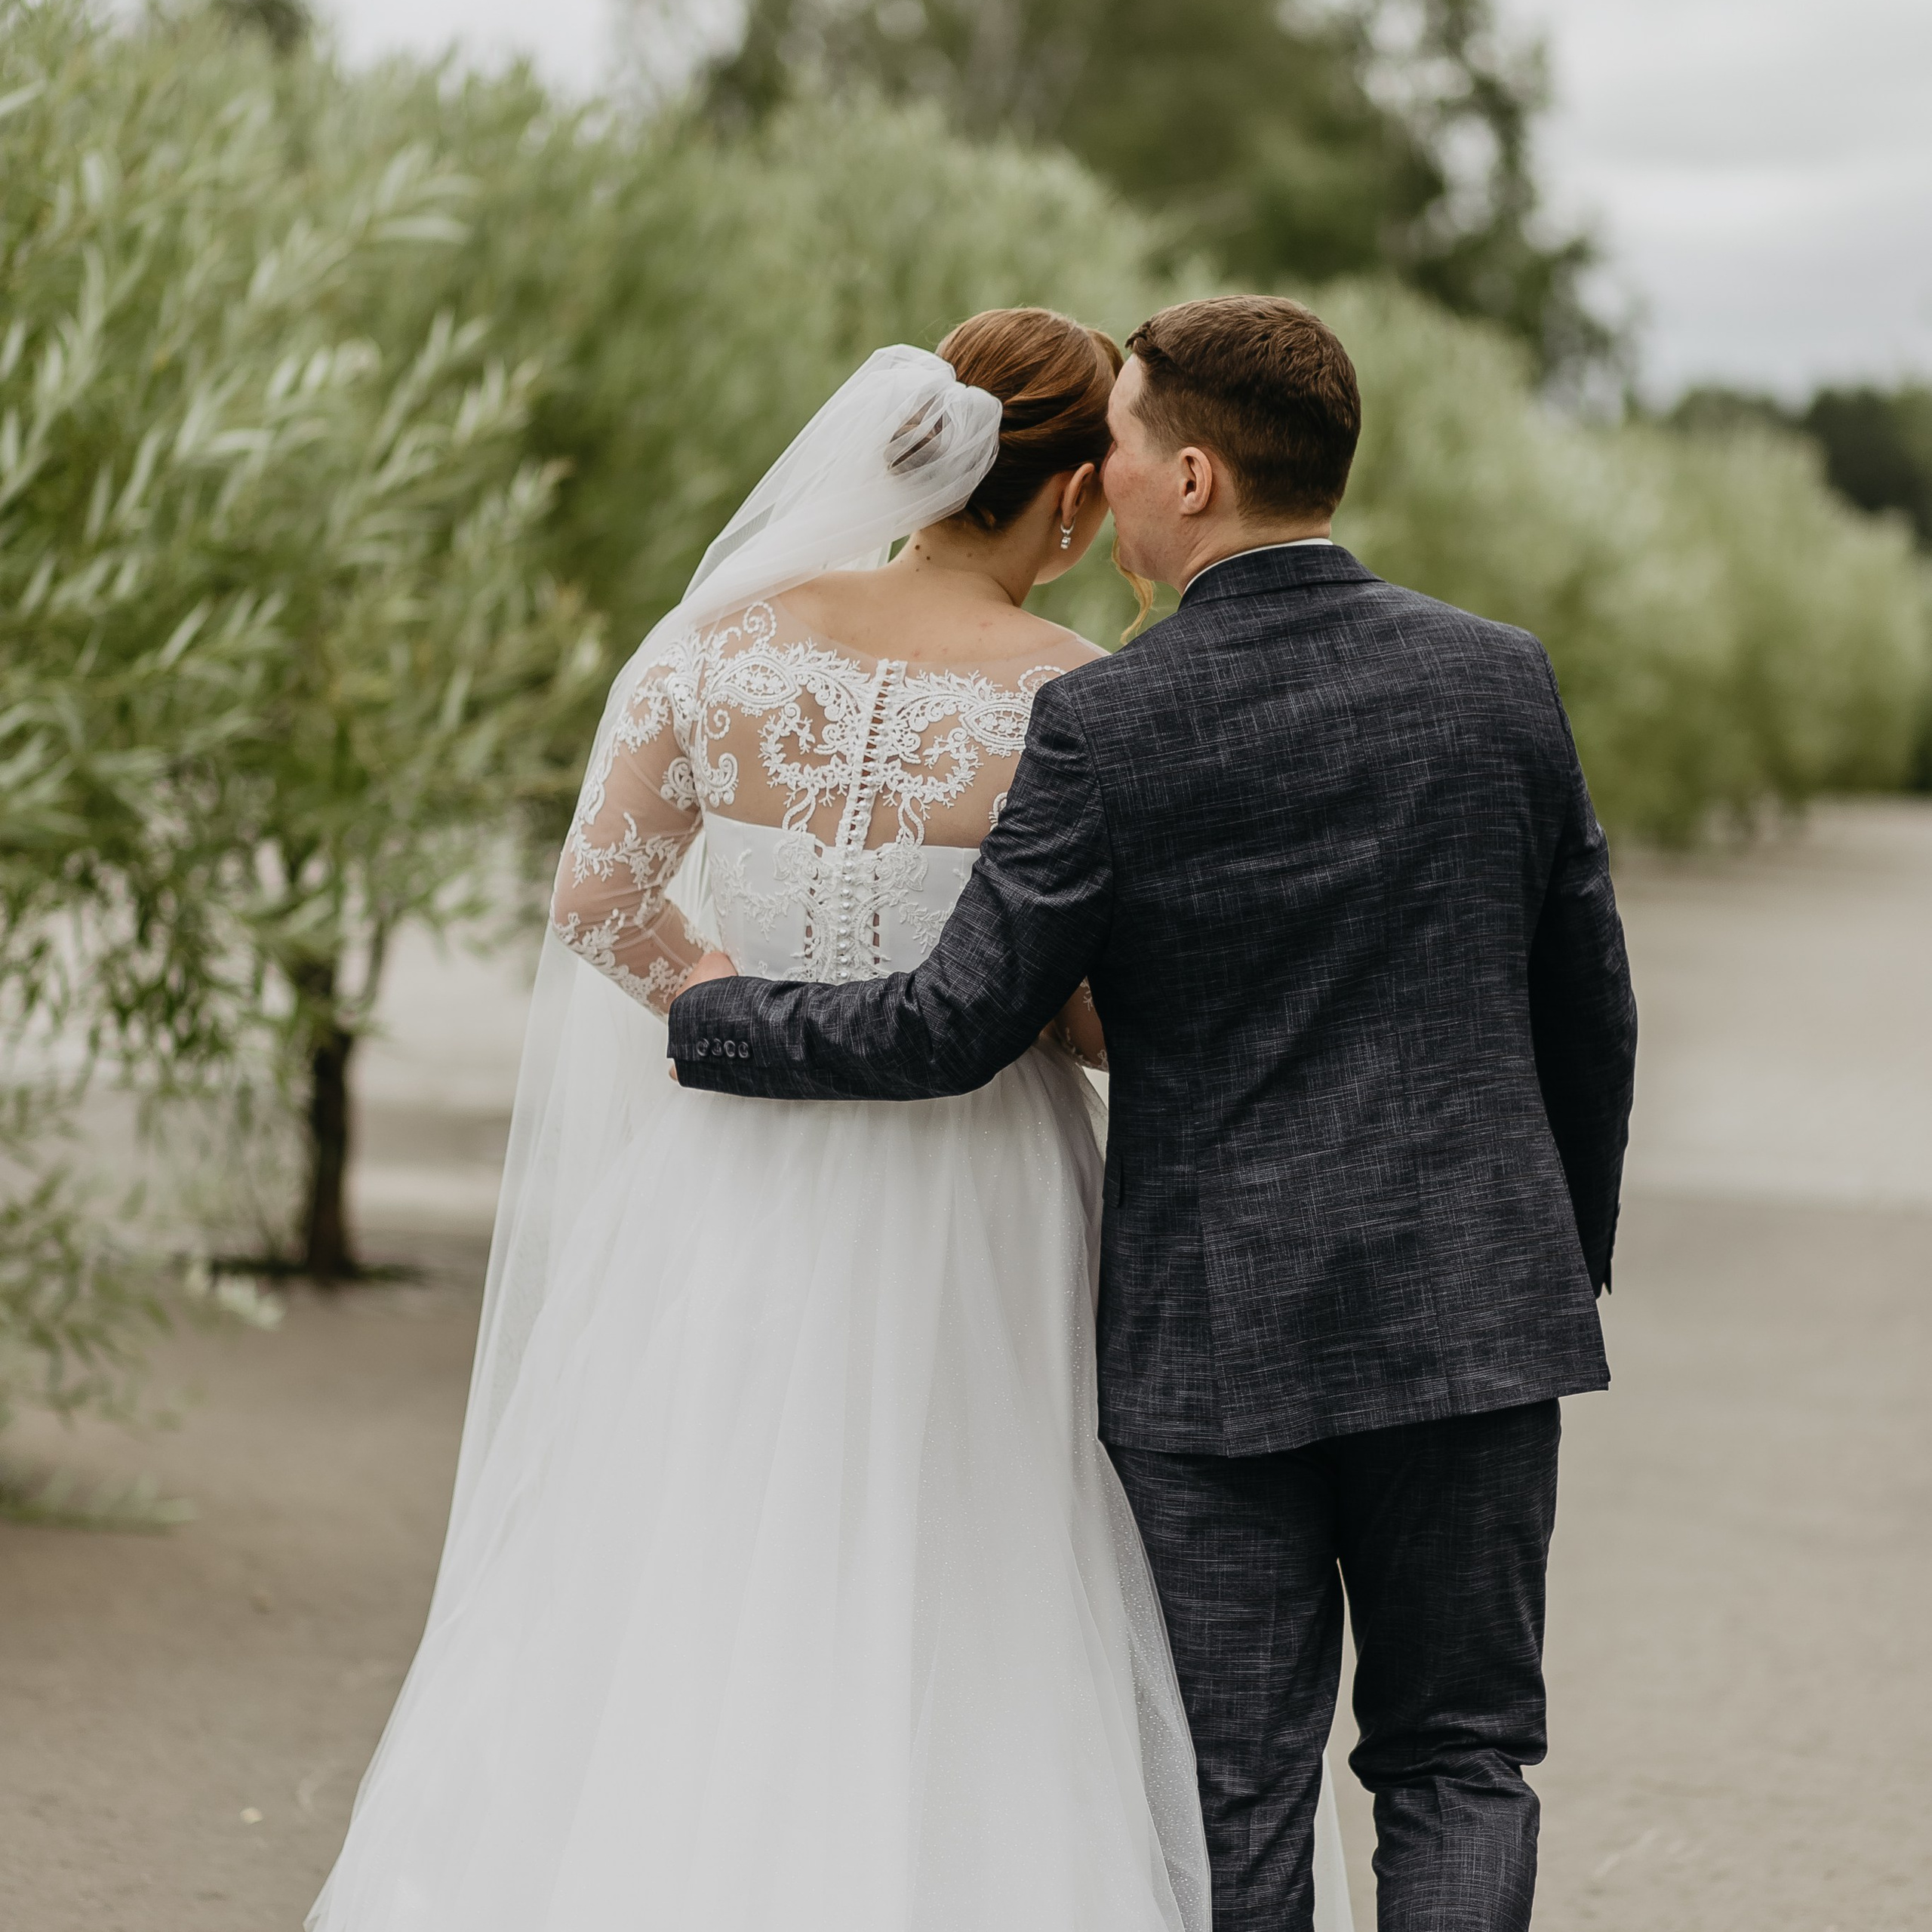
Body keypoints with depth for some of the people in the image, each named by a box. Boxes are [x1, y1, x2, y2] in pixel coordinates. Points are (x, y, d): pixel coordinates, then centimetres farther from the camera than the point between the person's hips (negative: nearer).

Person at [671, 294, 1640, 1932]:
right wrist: (1574, 1260, 21)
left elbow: (957, 1025, -9)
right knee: (1459, 1754, 10)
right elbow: (1589, 1013, 7)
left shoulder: (1107, 725, -12)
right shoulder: (1500, 679, 0)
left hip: (1215, 1333, -2)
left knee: (1240, 1794, 6)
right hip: (1475, 1306, 2)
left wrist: (718, 1018, 7)